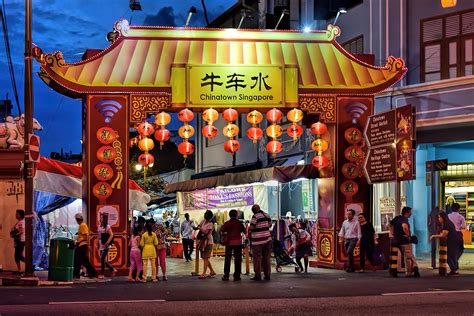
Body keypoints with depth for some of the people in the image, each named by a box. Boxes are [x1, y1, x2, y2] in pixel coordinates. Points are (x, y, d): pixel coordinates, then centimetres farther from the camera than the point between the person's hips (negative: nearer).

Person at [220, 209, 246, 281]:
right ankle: (237, 276, 2)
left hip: (229, 242, 0)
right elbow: (244, 231, 3)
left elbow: (222, 232, -5)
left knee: (227, 259, 6)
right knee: (237, 259, 4)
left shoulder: (227, 223, -2)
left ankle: (226, 276, 3)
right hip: (238, 243, 0)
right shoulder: (239, 223, -1)